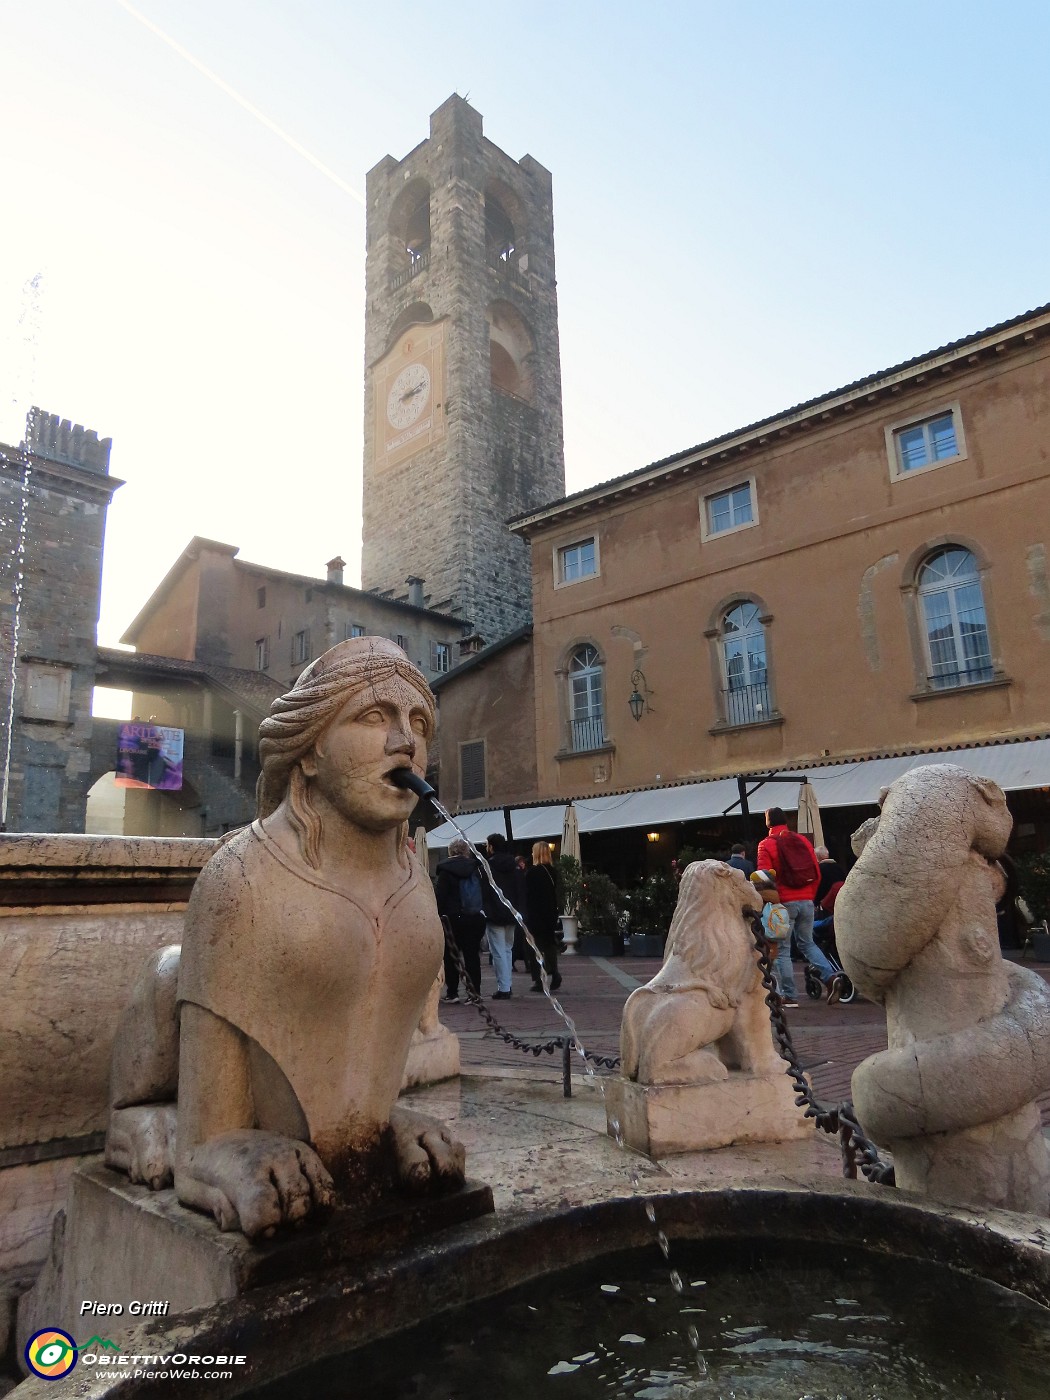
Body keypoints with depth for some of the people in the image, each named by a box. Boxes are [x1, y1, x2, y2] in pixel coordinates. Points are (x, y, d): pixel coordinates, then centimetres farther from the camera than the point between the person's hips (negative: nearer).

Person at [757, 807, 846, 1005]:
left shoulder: (766, 845, -5)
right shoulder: (802, 840, 9)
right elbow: (816, 874, 9)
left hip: (784, 903, -5)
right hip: (806, 901, 5)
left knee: (782, 949, 4)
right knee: (807, 943, 17)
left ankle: (788, 994, 5)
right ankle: (831, 976, -1)